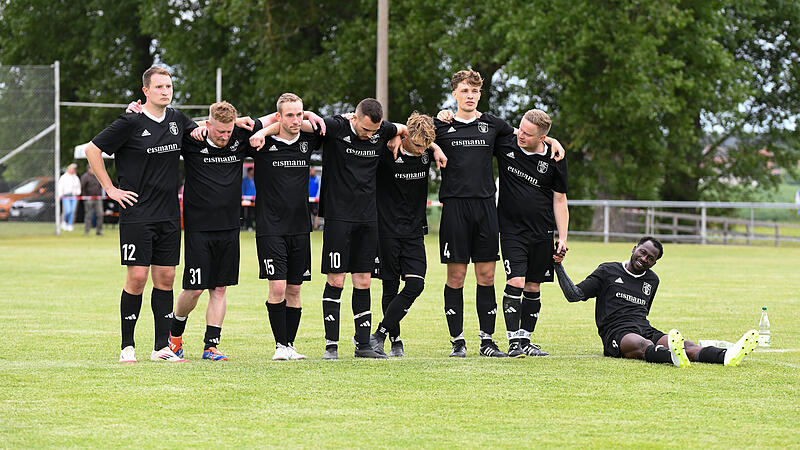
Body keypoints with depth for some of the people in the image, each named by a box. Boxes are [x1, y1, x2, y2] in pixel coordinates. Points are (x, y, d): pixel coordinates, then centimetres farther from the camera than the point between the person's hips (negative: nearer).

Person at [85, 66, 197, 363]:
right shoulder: (131, 122, -8)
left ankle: (162, 347, 10)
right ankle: (128, 346, 2)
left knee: (165, 278, 5)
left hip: (169, 215, 5)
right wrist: (111, 190, -6)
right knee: (137, 277, -8)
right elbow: (92, 150, -5)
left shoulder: (176, 119, 9)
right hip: (137, 214, -5)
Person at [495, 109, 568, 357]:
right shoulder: (505, 145, -5)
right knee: (515, 282, -14)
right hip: (512, 231, -2)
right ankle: (514, 342, -12)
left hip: (542, 232, 2)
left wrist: (563, 238, 1)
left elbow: (559, 200, 5)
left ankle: (526, 340, 16)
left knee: (533, 287, 7)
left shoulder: (554, 159, -3)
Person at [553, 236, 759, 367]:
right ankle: (673, 356, -76)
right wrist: (559, 266, -4)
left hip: (645, 330, 5)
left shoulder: (652, 280, 24)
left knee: (687, 345, -26)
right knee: (643, 345, -41)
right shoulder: (608, 271, 10)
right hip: (616, 332, -5)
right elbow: (574, 295, 5)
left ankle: (726, 356, -54)